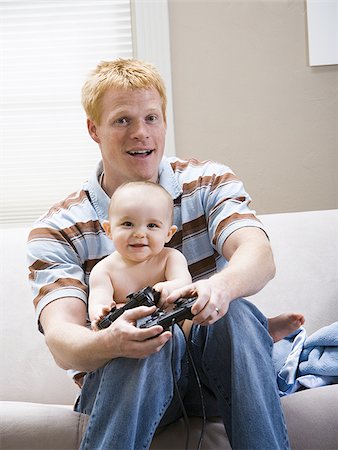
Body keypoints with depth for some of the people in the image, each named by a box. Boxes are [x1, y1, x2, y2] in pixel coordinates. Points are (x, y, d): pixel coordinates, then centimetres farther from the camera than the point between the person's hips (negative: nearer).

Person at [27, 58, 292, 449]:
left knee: (236, 313, -31)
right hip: (123, 379, -1)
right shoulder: (58, 229, -3)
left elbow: (259, 255, -17)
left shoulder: (209, 182, 2)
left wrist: (221, 286, -43)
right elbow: (61, 340, -17)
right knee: (157, 337, -35)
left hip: (213, 359, 2)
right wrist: (109, 343, -43)